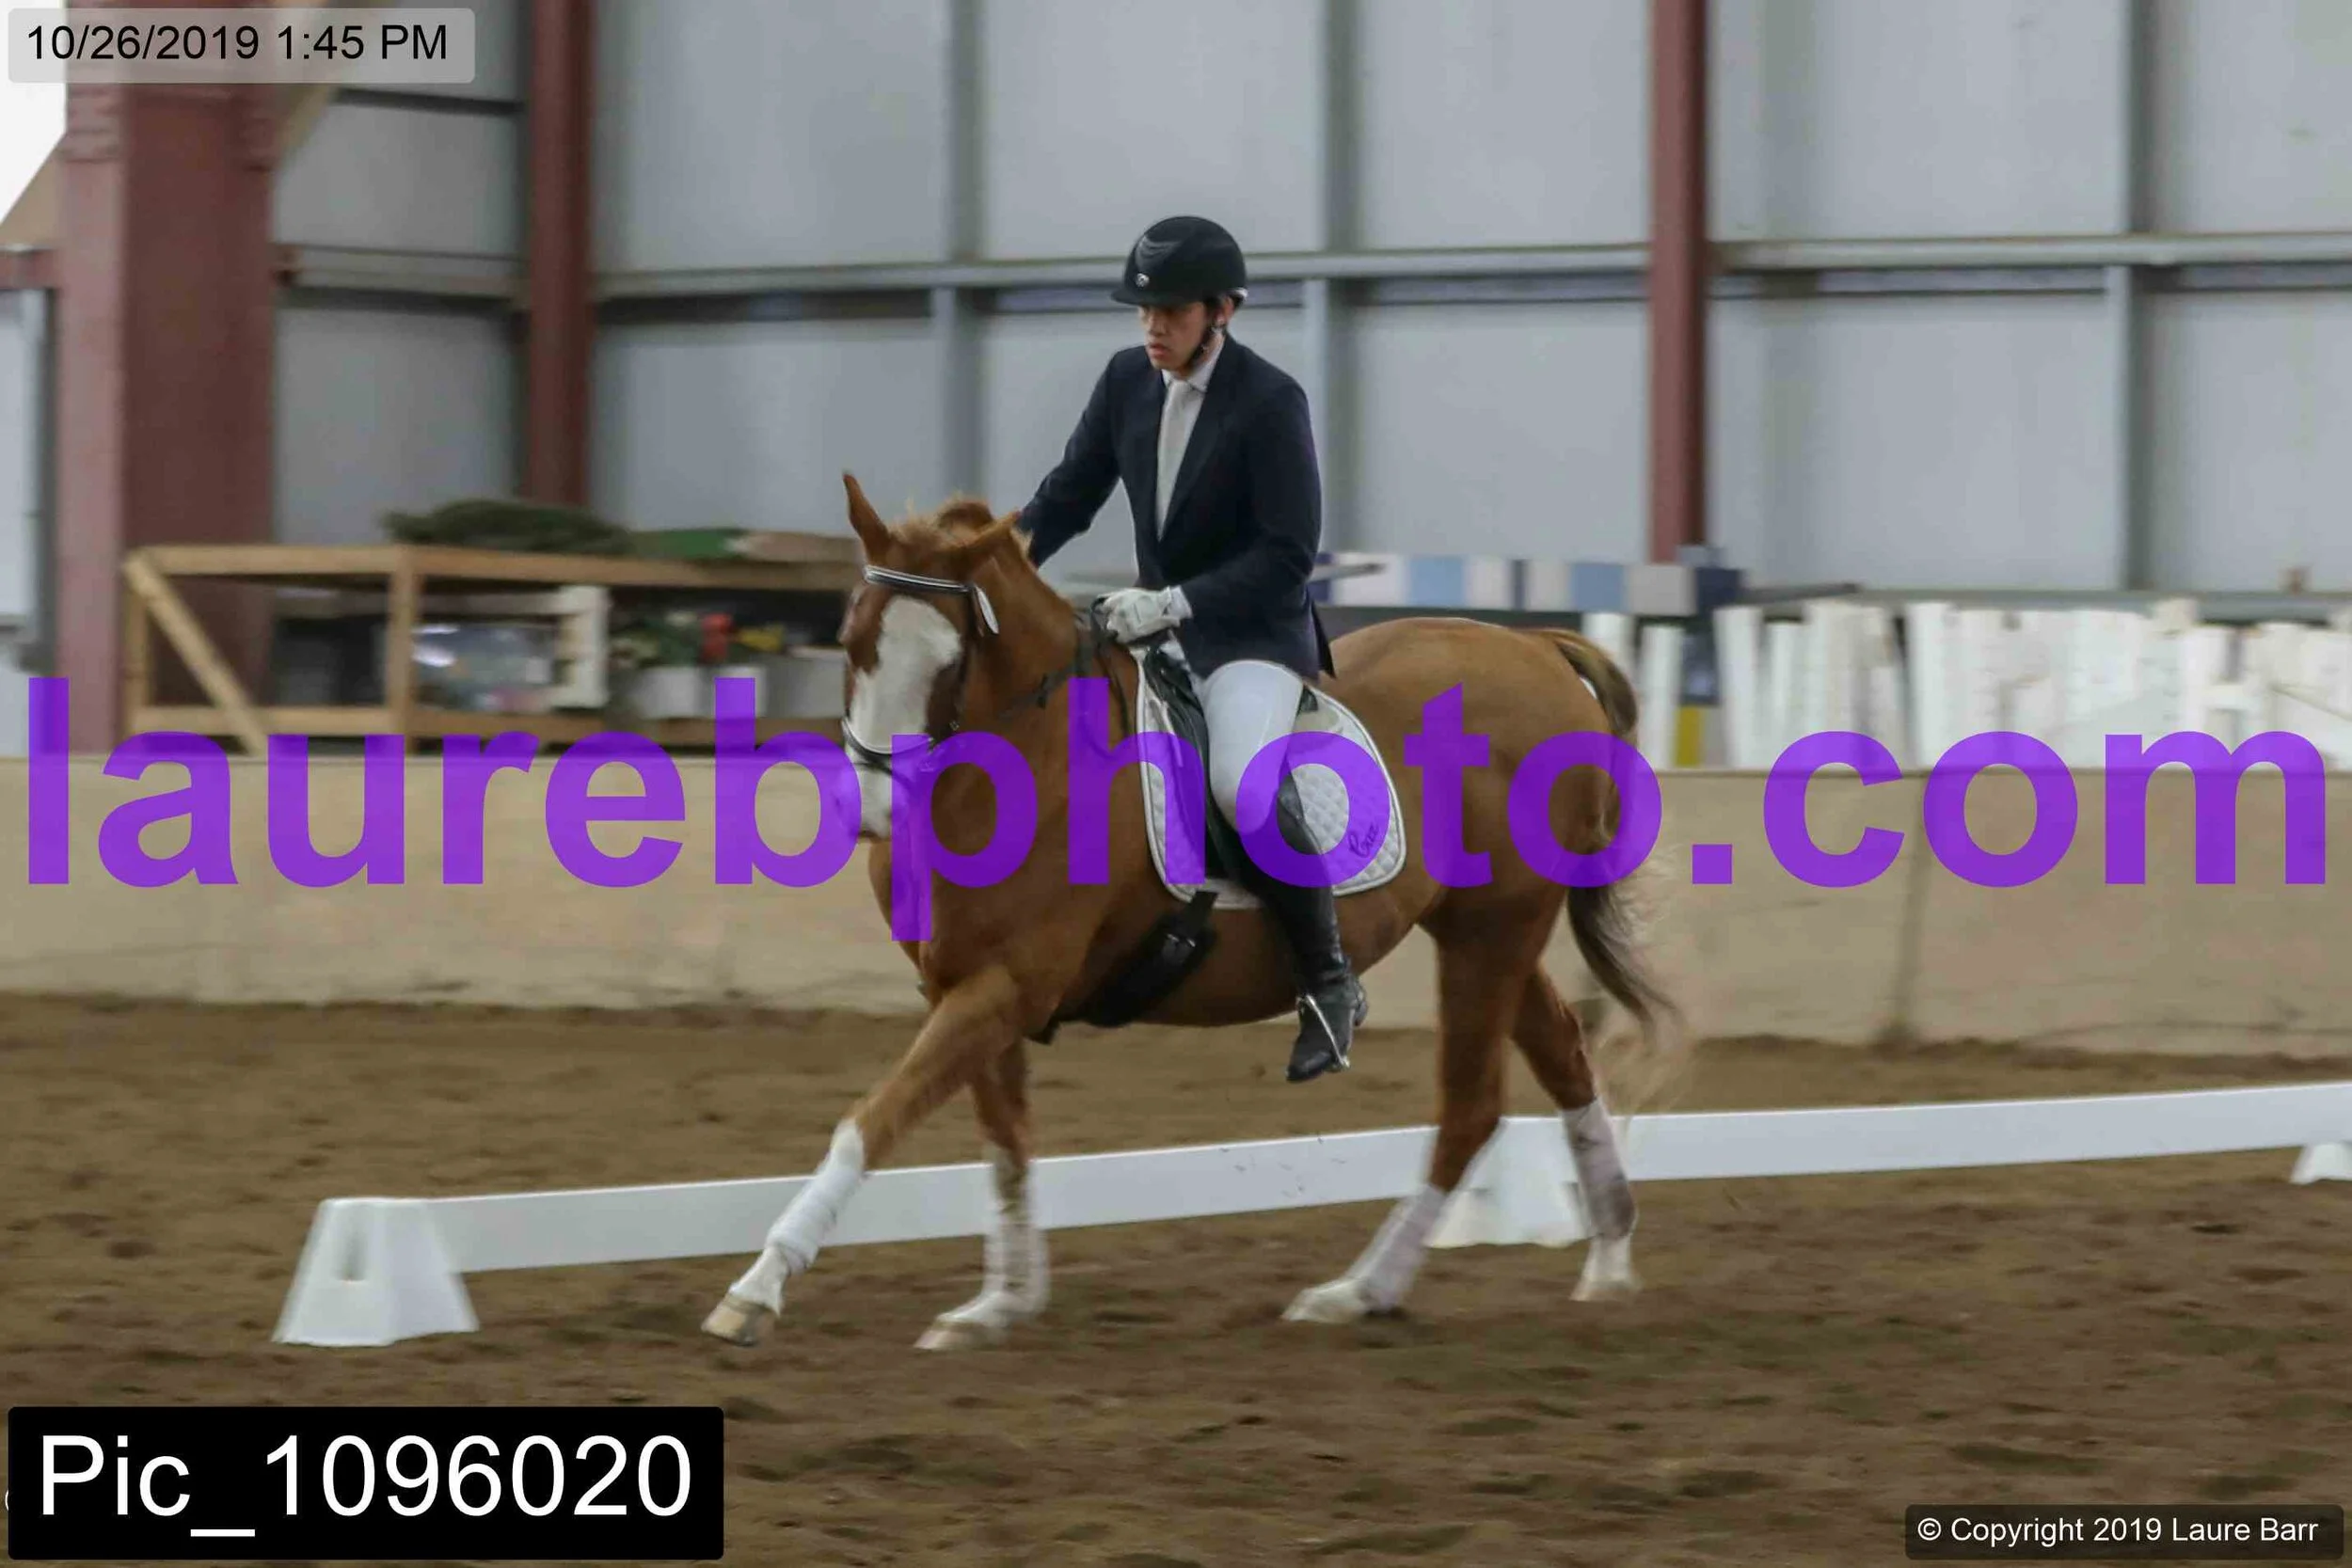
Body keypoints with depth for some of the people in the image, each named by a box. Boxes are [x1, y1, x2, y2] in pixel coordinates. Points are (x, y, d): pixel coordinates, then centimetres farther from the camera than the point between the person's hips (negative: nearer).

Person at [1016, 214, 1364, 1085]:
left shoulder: (1271, 402, -16)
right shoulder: (1127, 379, 3)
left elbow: (1288, 553, -18)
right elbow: (1071, 491, 9)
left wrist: (1175, 602, -26)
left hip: (1253, 635, -8)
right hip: (1156, 623, 8)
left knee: (1241, 783, -32)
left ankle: (1328, 980, -16)